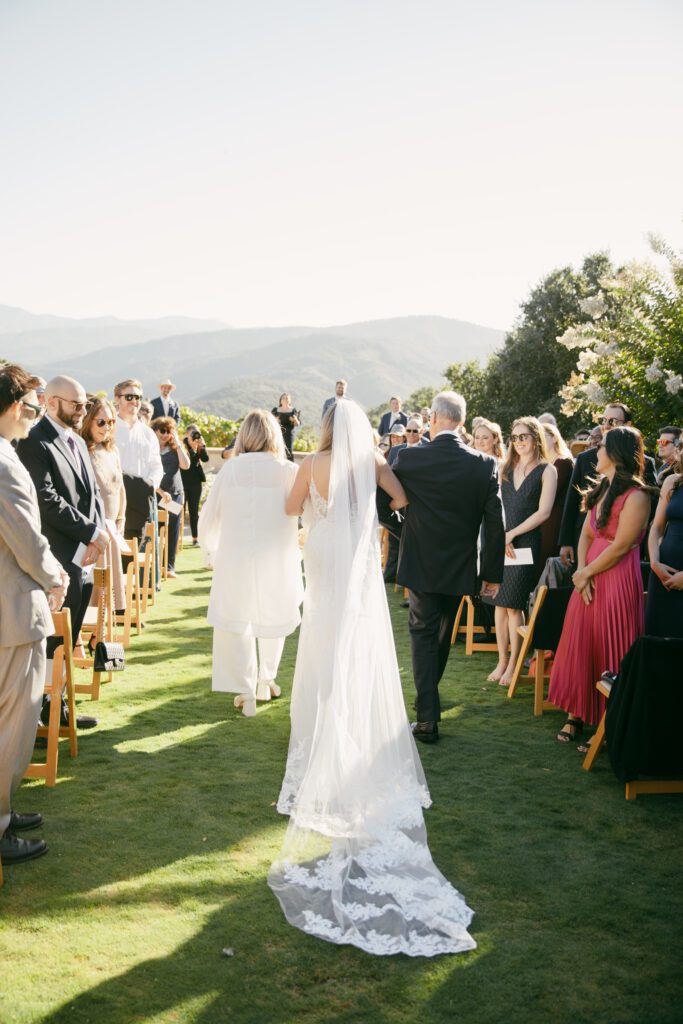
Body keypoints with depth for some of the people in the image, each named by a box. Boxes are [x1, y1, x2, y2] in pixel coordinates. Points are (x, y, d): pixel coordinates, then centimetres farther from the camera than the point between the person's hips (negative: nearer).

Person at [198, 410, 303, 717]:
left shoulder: (230, 469, -4)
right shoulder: (290, 472, -7)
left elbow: (208, 519, 3)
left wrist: (211, 553, 19)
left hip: (235, 561, 0)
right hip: (278, 562, 1)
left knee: (236, 622, 14)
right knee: (273, 617, 23)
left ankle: (246, 692, 14)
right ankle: (266, 681, 34)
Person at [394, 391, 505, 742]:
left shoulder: (409, 457, -12)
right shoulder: (485, 464, -8)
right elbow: (495, 524, -6)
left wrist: (401, 530, 20)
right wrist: (492, 572, 2)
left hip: (421, 565, -2)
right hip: (460, 568, 3)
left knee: (423, 634, 6)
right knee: (443, 635, 20)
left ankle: (427, 719, -1)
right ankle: (429, 698, 39)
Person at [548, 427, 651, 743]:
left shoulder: (635, 496, -14)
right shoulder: (600, 491, 13)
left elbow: (621, 546, -17)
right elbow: (586, 534, 10)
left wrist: (586, 574, -8)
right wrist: (581, 571, -5)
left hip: (617, 580, -8)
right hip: (588, 579, 8)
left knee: (610, 654, 1)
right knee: (580, 648, 8)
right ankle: (577, 715, 17)